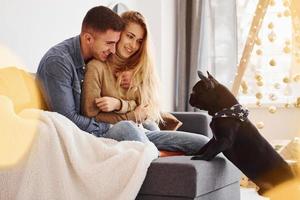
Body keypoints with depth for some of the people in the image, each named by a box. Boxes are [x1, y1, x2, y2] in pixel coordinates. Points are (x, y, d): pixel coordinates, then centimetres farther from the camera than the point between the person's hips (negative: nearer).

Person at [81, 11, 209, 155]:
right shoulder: (97, 67, -1)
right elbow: (90, 116, -6)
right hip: (112, 133, -4)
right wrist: (133, 115, -5)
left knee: (203, 143, -15)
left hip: (142, 133, 5)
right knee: (126, 127, -41)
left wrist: (119, 104, -13)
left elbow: (149, 110, 5)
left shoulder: (140, 68, 15)